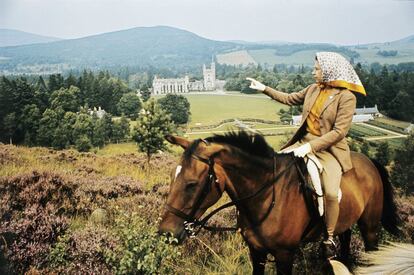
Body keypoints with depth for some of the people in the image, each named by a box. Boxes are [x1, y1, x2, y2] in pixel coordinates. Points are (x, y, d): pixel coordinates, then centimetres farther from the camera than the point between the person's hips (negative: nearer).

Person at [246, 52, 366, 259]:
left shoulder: (346, 97, -12)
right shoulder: (312, 89, 8)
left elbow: (339, 132, -17)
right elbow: (289, 99, 23)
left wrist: (310, 146, -24)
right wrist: (264, 88, 20)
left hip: (329, 149, -7)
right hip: (303, 143, 7)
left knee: (331, 192, -27)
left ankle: (329, 238, -3)